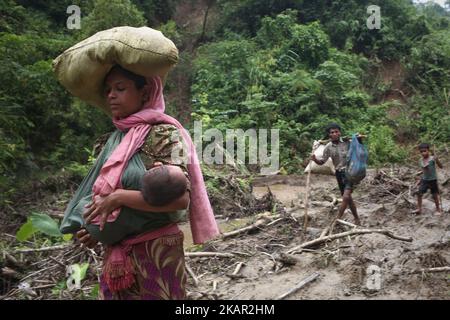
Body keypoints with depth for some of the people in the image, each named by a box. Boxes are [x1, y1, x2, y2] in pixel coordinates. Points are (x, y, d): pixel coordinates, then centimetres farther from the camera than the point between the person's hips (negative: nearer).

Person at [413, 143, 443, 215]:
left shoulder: (432, 158, -17)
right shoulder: (420, 161, 0)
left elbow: (441, 166, -19)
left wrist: (437, 160, -33)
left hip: (433, 180, -5)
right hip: (424, 180, 5)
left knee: (435, 195, 8)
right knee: (419, 193, 1)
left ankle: (438, 209, 26)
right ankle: (419, 209, 13)